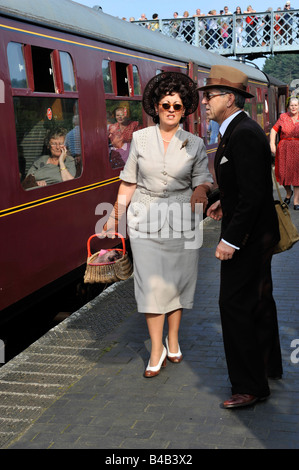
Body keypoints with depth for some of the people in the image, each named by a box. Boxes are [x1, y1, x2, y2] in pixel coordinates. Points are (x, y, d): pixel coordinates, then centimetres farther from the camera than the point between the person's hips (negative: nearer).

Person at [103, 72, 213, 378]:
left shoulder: (195, 144, 3)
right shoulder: (140, 139, 3)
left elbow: (202, 180, 1)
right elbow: (129, 183, 8)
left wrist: (201, 190, -22)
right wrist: (115, 216, 9)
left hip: (181, 220, 1)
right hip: (145, 219, 0)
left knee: (177, 280, 7)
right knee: (152, 282, -2)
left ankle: (173, 340, 27)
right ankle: (157, 350, 9)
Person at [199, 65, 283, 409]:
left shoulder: (243, 134, -22)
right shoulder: (238, 130, 10)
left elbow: (253, 193, -27)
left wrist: (231, 240, -26)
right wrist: (225, 201, 14)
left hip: (247, 237, -11)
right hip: (255, 234, 11)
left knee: (235, 306, -3)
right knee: (258, 300, 21)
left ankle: (250, 386, 8)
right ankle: (268, 364, 38)